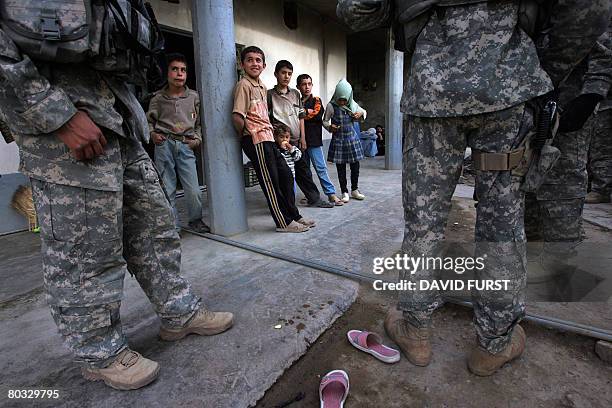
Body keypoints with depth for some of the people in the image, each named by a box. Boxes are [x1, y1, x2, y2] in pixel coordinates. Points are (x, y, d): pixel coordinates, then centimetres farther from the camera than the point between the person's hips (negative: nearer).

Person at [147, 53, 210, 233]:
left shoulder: (194, 97, 8)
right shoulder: (158, 98, 5)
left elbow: (198, 122, 16)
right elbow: (149, 121, 14)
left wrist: (197, 139, 2)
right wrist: (152, 134, -5)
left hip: (186, 145, 1)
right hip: (164, 145, 0)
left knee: (193, 189, -4)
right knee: (167, 188, 3)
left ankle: (196, 220, 19)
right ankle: (173, 225, 16)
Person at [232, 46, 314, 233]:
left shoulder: (262, 86, 18)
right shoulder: (244, 85, -9)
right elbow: (237, 116, -20)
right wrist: (244, 134, -7)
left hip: (267, 138, 9)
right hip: (256, 140, -9)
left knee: (286, 175, 10)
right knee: (270, 182, -4)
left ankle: (294, 216, 22)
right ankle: (284, 222, 7)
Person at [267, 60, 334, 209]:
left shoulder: (295, 93, 12)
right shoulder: (270, 95, -2)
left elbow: (301, 117, 13)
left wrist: (302, 138, 7)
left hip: (296, 140, 5)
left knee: (304, 170, 12)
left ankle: (314, 199, 23)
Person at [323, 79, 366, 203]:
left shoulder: (352, 104, 2)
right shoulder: (331, 106, -9)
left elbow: (363, 111, 17)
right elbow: (325, 121, -2)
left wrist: (361, 114, -6)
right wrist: (330, 127, -23)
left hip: (352, 138, 4)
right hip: (338, 139, -3)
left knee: (355, 165, 7)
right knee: (341, 167, 3)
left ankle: (355, 190, 24)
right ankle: (344, 192, 15)